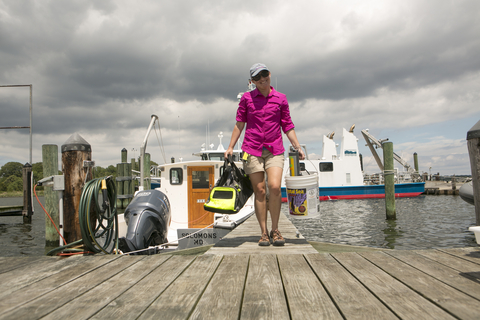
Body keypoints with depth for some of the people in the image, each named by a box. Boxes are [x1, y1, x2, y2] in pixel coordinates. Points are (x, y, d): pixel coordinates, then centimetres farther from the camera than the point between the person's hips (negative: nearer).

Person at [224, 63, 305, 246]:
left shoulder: (280, 99, 10)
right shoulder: (246, 98, 9)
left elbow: (287, 126, 12)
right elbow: (239, 124, 12)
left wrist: (298, 147, 4)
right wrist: (230, 147, 7)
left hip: (274, 150, 0)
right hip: (252, 150, 0)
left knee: (274, 187, -16)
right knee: (259, 190, -1)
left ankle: (275, 230, 1)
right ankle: (264, 233, 9)